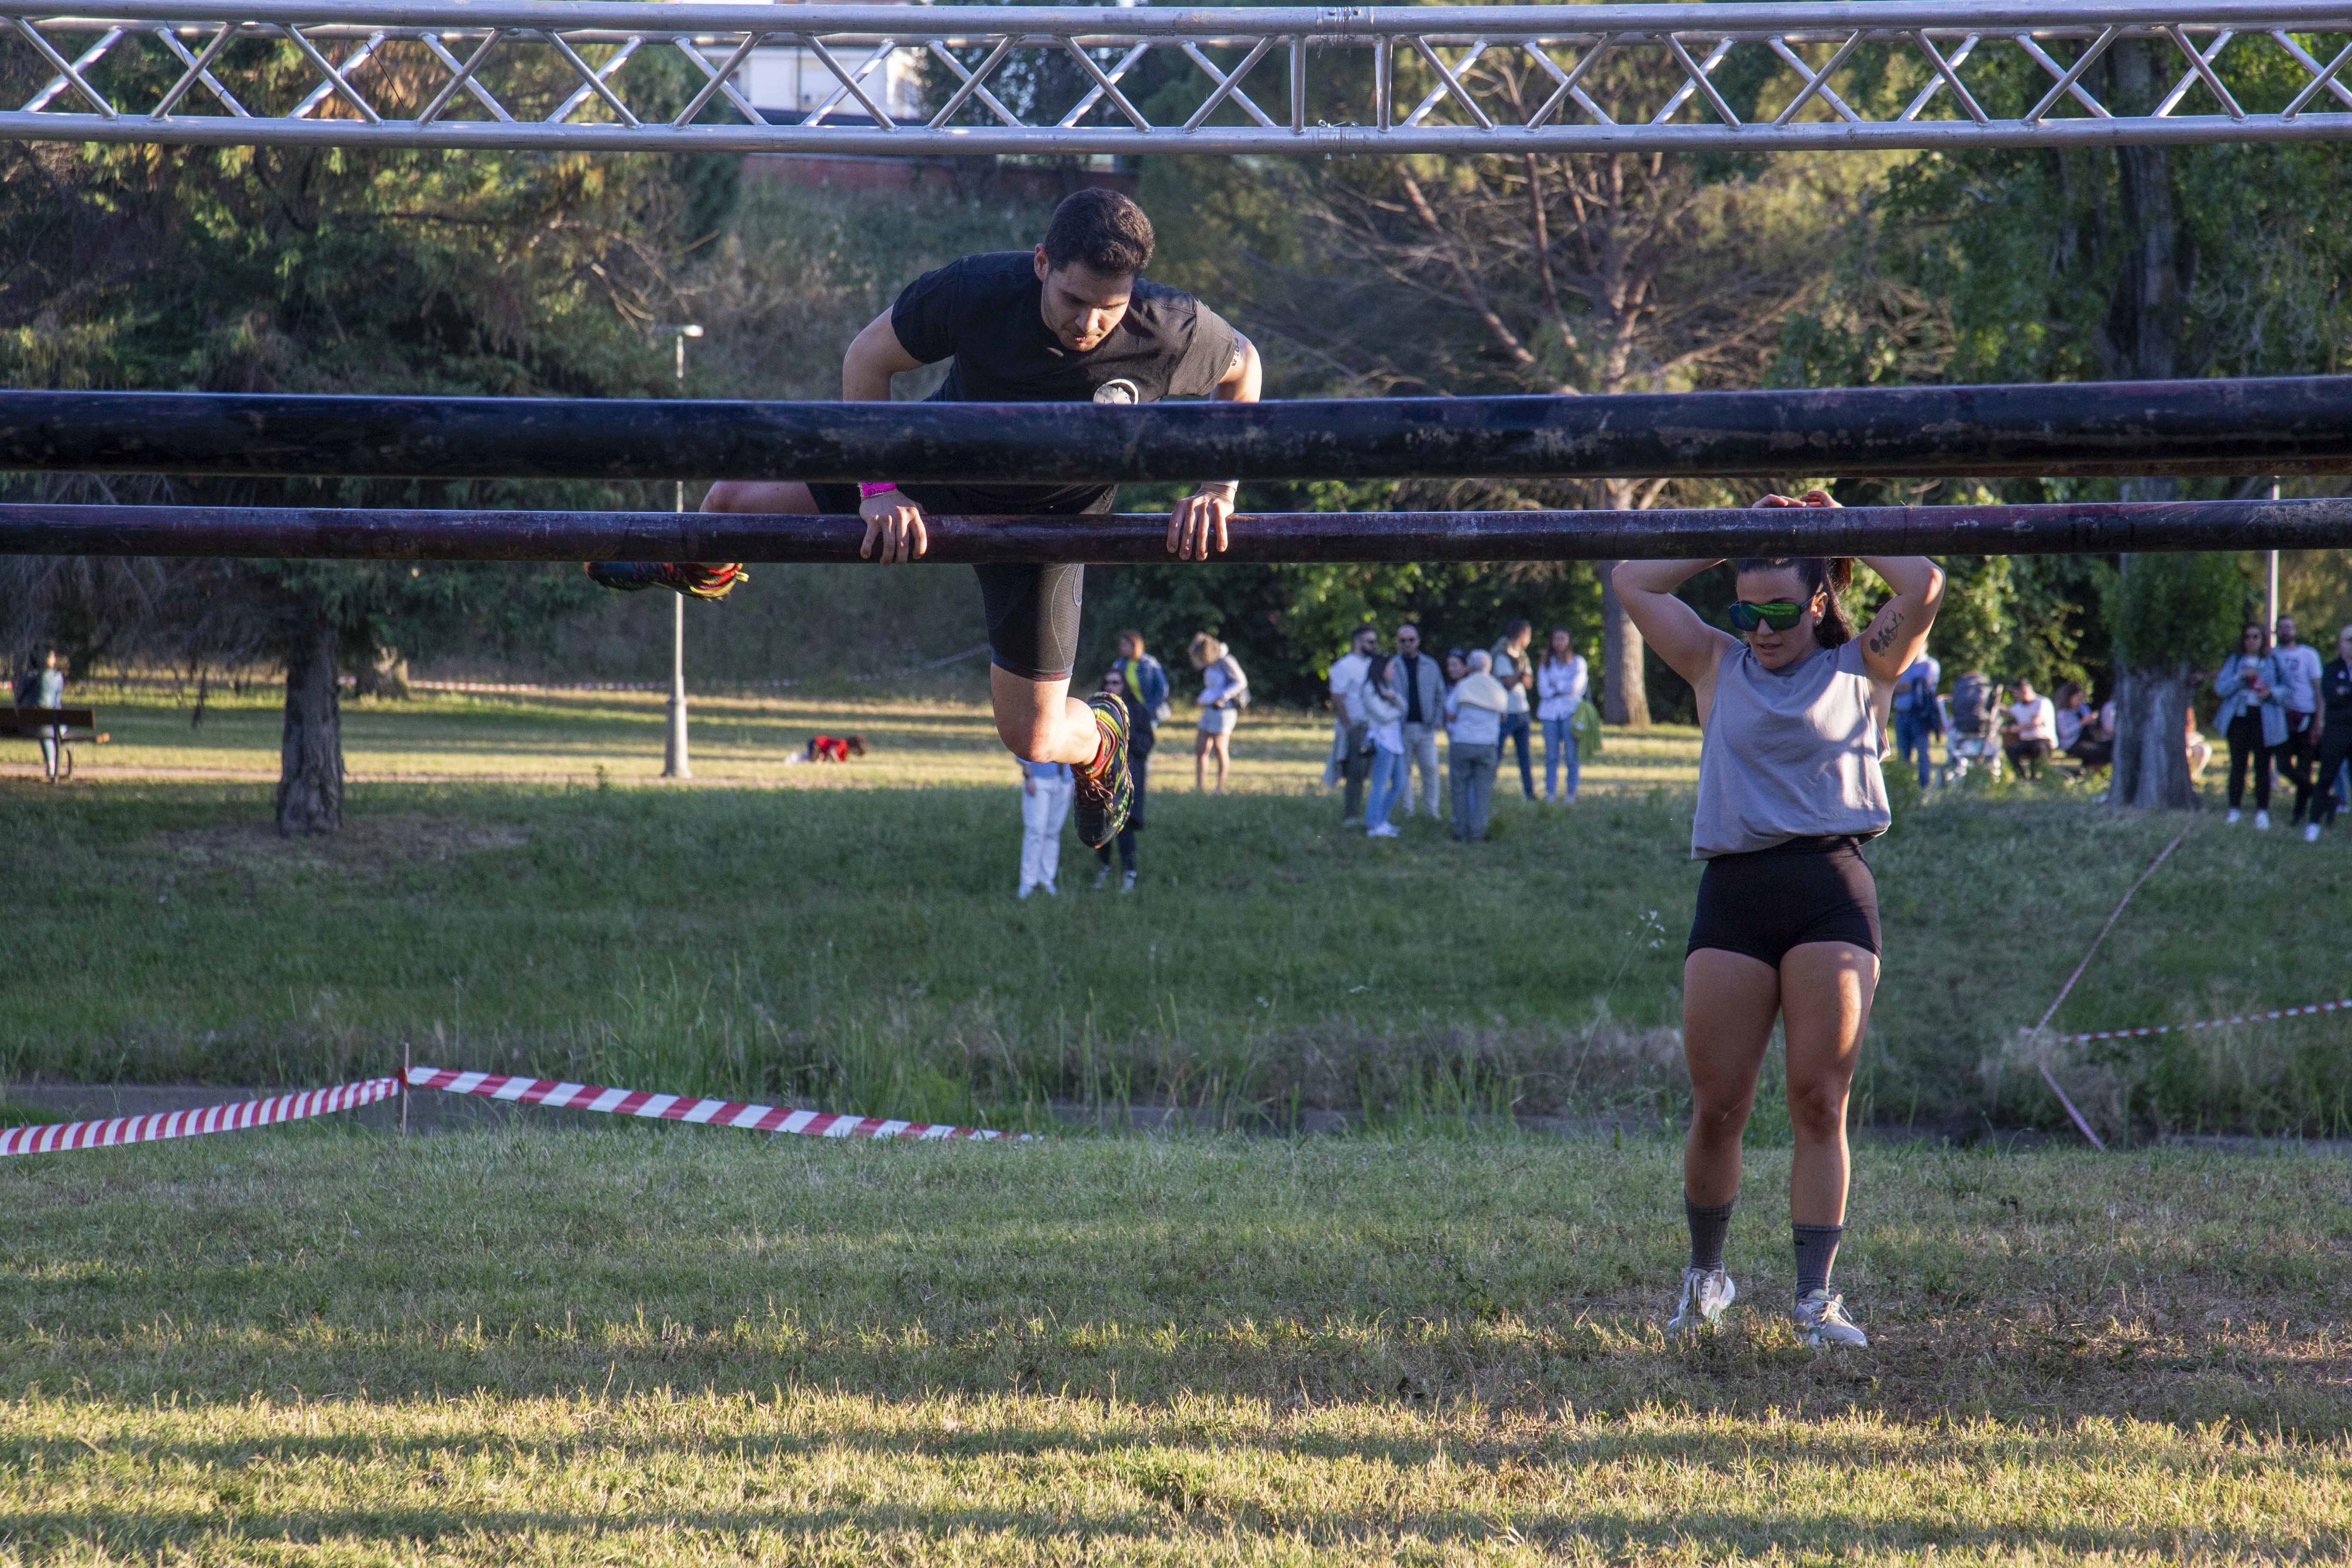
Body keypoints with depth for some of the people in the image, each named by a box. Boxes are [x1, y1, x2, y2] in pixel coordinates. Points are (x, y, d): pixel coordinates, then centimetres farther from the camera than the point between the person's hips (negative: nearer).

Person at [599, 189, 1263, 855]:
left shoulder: (1174, 332, -33)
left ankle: (1099, 735, 38)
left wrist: (1217, 491, -16)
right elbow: (867, 358, -16)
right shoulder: (977, 291, -33)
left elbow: (1242, 367, -8)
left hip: (1048, 516, -1)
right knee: (734, 500, -6)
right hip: (941, 456, 1)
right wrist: (881, 487, -22)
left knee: (1032, 739, -2)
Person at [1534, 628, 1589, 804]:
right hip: (1550, 713, 2)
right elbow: (1543, 690, 2)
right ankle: (1550, 795, -1)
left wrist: (1556, 686, 2)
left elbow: (1577, 687, -4)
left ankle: (1571, 794, -4)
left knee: (1571, 755, -6)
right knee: (1551, 756, -2)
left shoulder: (1577, 662, 9)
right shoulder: (1546, 664, 14)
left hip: (1570, 712, -2)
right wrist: (1565, 688, -2)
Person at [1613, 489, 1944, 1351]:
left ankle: (1815, 1297, -2)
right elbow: (1633, 582, 12)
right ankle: (1704, 1274, 21)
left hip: (1833, 894, -2)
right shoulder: (1718, 667, 15)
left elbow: (1924, 587, -2)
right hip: (1734, 892, 2)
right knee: (1716, 1107, 1)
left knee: (1820, 1104, -5)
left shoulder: (1860, 668, 11)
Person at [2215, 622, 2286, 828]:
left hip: (2265, 720, -1)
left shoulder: (2273, 662, 9)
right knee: (2238, 765, 0)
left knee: (2262, 766, -1)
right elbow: (2220, 687, 1)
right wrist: (2241, 677, -13)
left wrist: (2271, 693, -12)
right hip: (2239, 717, 1)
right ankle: (2234, 811, 3)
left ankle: (2262, 811, 2)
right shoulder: (2234, 661, 10)